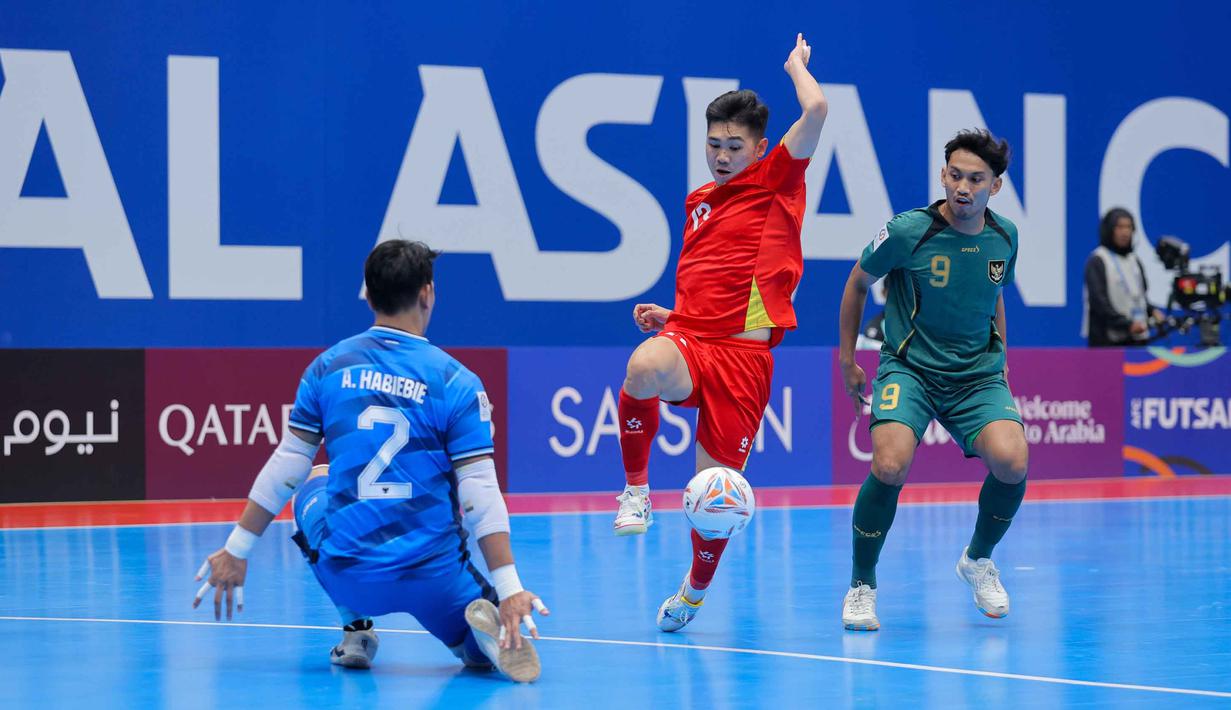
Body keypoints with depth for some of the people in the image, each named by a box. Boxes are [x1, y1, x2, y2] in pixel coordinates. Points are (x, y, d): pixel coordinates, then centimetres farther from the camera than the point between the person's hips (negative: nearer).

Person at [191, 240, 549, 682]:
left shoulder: (328, 367, 2)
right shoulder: (456, 383, -6)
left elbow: (286, 468, 4)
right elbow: (479, 495, -11)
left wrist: (236, 550, 14)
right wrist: (509, 591, -12)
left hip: (347, 577, 2)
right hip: (433, 577, -2)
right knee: (487, 649, 23)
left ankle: (356, 627, 17)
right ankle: (484, 623, -16)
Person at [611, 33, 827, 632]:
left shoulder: (777, 181, 5)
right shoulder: (697, 203, 21)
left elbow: (815, 110, -11)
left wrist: (796, 63, 9)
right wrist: (669, 314, 14)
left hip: (743, 353, -3)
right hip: (686, 336, 3)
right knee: (645, 368, -38)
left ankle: (695, 589, 29)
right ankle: (636, 490, -17)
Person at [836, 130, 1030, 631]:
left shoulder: (1004, 237, 0)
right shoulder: (908, 231, -12)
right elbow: (858, 283, 5)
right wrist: (847, 359, 8)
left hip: (977, 374, 3)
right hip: (909, 368, -3)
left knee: (1011, 461, -23)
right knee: (891, 464, -29)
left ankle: (978, 559, 8)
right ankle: (861, 586, -6)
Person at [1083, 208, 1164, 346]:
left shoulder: (1134, 261, 16)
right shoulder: (1097, 262, -5)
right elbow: (1098, 301, -13)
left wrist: (1152, 311, 1)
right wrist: (1127, 324, -21)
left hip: (1136, 340, 6)